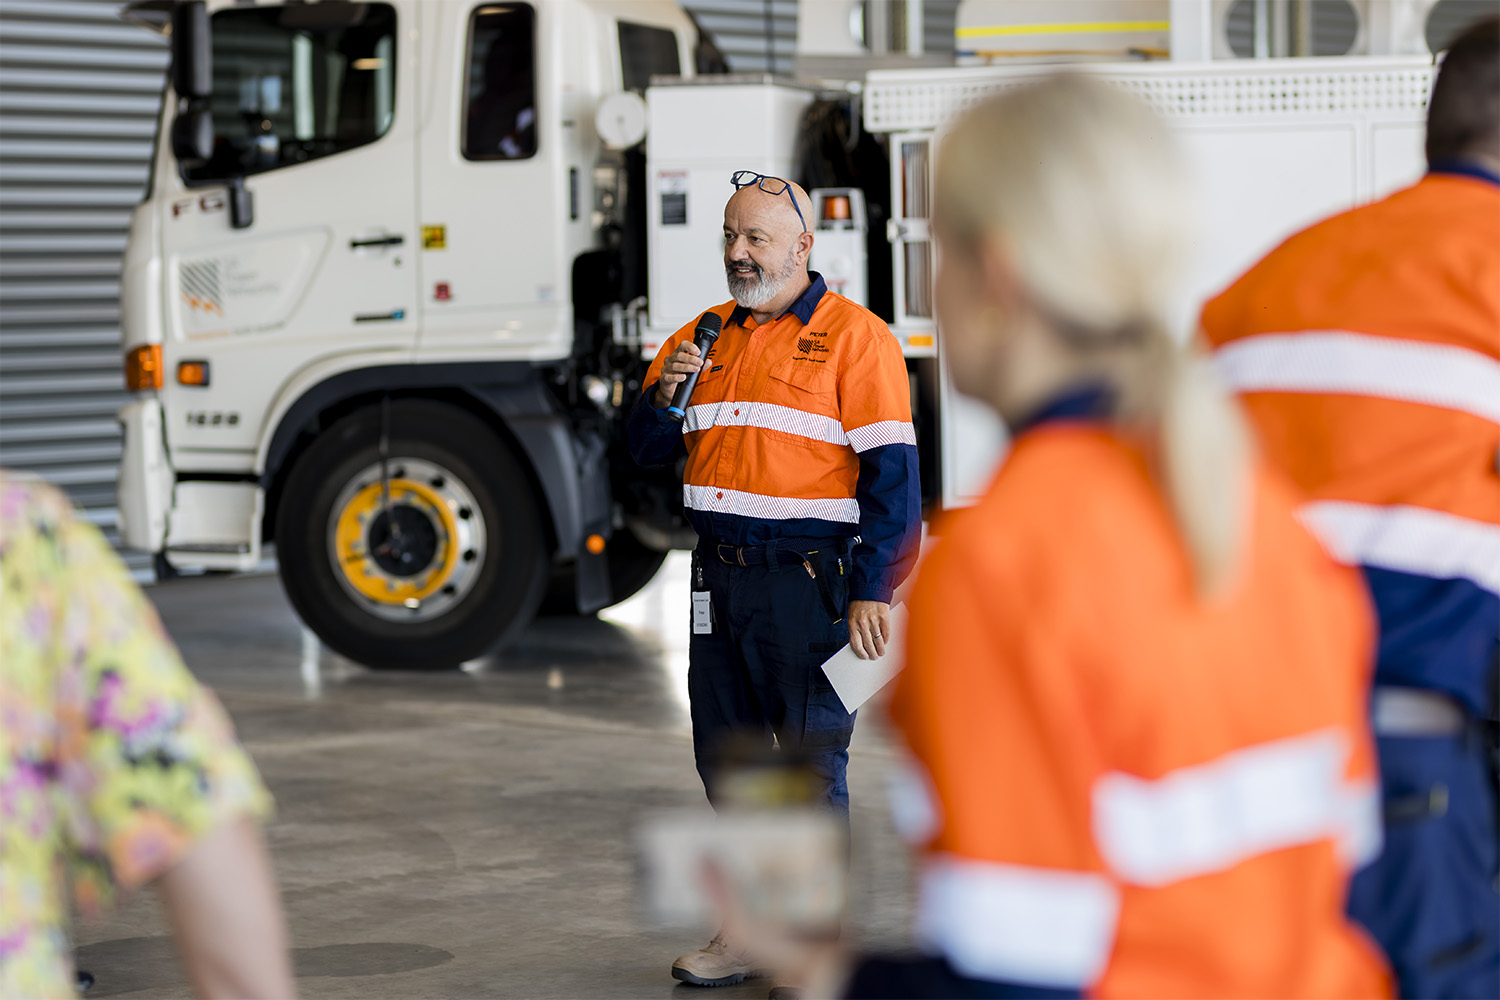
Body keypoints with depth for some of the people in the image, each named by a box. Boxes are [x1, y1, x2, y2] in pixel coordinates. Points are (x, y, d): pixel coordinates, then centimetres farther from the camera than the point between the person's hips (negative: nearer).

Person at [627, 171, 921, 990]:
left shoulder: (853, 336, -5)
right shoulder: (705, 338, 14)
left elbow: (891, 470, -9)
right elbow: (646, 451, 18)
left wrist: (873, 591, -16)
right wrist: (665, 393, -4)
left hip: (805, 582, -6)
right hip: (719, 576, 6)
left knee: (811, 759, -2)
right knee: (726, 754, 11)